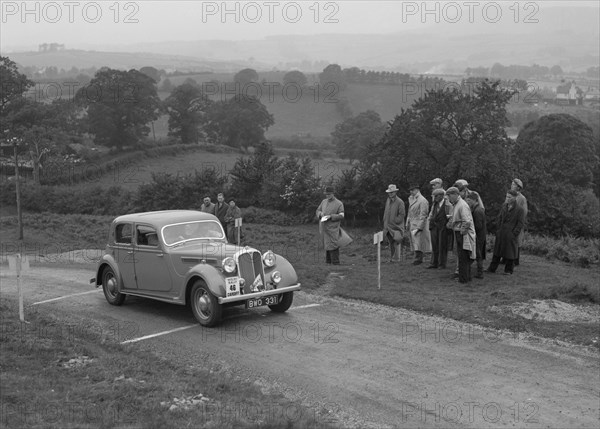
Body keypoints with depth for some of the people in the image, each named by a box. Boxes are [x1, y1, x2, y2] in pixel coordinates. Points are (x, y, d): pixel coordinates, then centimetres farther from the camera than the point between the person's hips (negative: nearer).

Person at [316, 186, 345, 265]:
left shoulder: (339, 203, -4)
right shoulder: (324, 201, 14)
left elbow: (341, 216, -8)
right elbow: (318, 210, 22)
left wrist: (331, 216, -19)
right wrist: (320, 213, -2)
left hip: (332, 228, -6)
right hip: (324, 227, 6)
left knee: (333, 244, -11)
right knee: (326, 244, 11)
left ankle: (335, 262, -6)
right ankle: (328, 261, 20)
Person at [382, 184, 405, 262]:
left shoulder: (400, 202, -10)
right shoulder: (388, 200, 11)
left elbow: (402, 214, -11)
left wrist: (395, 221, -13)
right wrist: (385, 221, 11)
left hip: (396, 226, -7)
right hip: (388, 226, 7)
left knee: (396, 242, -7)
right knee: (391, 242, 12)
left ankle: (396, 258, -1)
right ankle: (392, 257, 20)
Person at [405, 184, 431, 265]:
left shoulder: (422, 201, -13)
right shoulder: (411, 199, 14)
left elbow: (423, 215, -15)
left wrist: (419, 227, -19)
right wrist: (407, 224, 14)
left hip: (418, 225, -8)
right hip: (412, 224, 8)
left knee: (418, 242, -7)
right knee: (414, 243, 10)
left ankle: (418, 259, -2)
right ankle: (418, 258, 17)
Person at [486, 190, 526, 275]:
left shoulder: (520, 209, -9)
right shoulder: (504, 206, 7)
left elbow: (520, 223, -9)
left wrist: (514, 234, -12)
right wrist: (498, 229, 8)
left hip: (511, 235, -5)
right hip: (501, 234, 5)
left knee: (509, 252, 5)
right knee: (497, 252, 10)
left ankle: (508, 270, 17)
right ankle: (492, 268, 17)